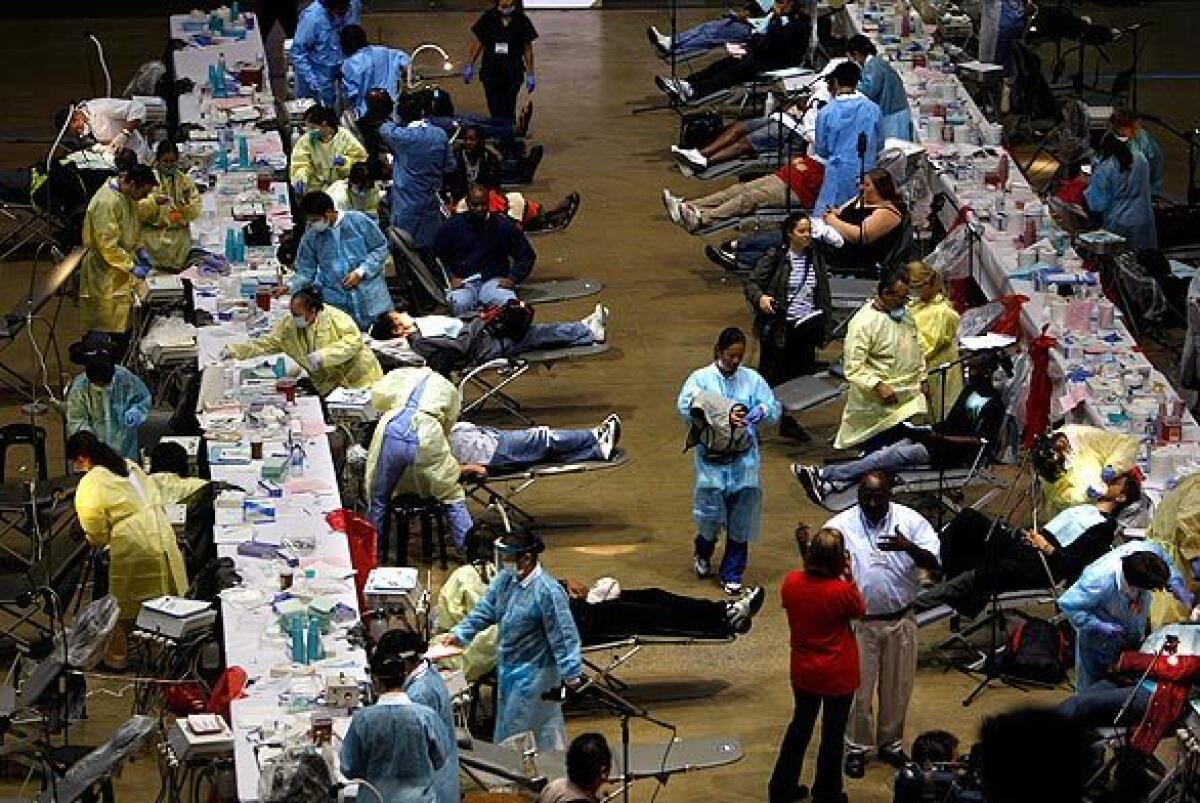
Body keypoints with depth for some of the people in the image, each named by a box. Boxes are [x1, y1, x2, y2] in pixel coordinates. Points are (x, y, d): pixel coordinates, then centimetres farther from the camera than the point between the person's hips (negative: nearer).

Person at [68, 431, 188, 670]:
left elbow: (96, 534, -7)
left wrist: (99, 543, 16)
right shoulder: (128, 466, 14)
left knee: (125, 605, 7)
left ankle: (116, 658, 17)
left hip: (133, 545, -7)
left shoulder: (90, 486, -9)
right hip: (162, 536, 7)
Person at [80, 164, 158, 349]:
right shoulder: (106, 203, -25)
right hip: (106, 278, -9)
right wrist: (132, 267, -21)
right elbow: (108, 247, -25)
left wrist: (139, 249, 7)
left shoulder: (128, 197, 4)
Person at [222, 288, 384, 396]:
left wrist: (324, 355, -28)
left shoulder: (334, 317, -12)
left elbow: (354, 340, -19)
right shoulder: (289, 326, 2)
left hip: (360, 379, -4)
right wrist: (235, 350, -6)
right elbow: (266, 343, 4)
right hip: (330, 387, 4)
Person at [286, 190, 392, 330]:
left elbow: (380, 248, 2)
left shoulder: (359, 221, -4)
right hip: (336, 304, 1)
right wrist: (290, 286, -9)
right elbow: (306, 270, 10)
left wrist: (361, 272, -10)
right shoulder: (311, 236, 4)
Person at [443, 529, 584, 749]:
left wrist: (571, 674, -19)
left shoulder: (548, 591, -24)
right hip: (508, 665, 8)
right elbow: (484, 611, 8)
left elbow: (563, 636, -21)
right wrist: (459, 633, -3)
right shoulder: (505, 579, -1)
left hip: (535, 671, -8)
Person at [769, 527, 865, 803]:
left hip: (803, 673, 4)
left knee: (800, 725, 23)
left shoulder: (791, 582, -13)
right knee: (833, 734, 13)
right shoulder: (842, 591, -25)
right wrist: (848, 576, -7)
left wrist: (807, 561, 5)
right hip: (838, 676, -4)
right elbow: (860, 610, -5)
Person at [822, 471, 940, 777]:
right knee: (859, 688, 6)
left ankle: (891, 743, 34)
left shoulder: (911, 521, -7)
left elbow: (935, 562, -12)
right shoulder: (840, 525, -7)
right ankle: (857, 747, 24)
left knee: (897, 688, 15)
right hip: (859, 622, -1)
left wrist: (908, 547, -31)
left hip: (900, 621, 1)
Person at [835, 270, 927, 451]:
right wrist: (878, 386, -31)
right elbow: (853, 367, -20)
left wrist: (921, 378, 21)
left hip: (908, 401, 7)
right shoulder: (864, 322, -17)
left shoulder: (904, 313, 11)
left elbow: (917, 349, 27)